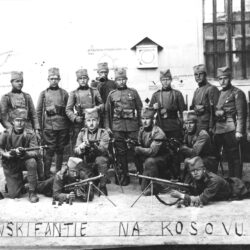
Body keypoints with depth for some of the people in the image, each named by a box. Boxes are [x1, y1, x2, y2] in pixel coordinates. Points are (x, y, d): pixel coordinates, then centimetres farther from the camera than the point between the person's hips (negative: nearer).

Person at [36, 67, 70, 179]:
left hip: (62, 127, 2)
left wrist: (68, 125, 5)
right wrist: (41, 126, 0)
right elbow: (38, 111, 6)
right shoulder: (44, 93, 5)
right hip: (49, 127, -2)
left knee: (60, 150, 9)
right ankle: (46, 174, 3)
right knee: (50, 150, -4)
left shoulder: (64, 93, 9)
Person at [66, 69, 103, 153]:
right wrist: (75, 118, -12)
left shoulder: (94, 91, 10)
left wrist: (97, 108, -5)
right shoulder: (74, 93, 7)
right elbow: (68, 109, 5)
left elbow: (101, 104, 18)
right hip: (79, 123, -1)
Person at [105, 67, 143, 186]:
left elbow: (140, 109, 7)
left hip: (132, 125, -1)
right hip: (117, 126, 1)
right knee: (121, 151, 5)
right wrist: (107, 127, 2)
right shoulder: (112, 94, 9)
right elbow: (107, 112, 10)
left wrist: (141, 124, 1)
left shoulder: (133, 92, 7)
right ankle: (124, 175, 15)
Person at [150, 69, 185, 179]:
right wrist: (154, 108, -8)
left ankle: (176, 175, 8)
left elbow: (182, 111, 6)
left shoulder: (177, 94, 6)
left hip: (174, 126, -1)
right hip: (160, 126, 2)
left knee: (175, 151, 0)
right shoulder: (156, 95, 12)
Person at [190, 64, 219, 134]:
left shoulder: (212, 89, -7)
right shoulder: (196, 90, 18)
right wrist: (196, 108, -4)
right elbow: (192, 108, 21)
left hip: (206, 125, -7)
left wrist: (211, 127, -17)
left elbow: (213, 110, -12)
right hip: (196, 126, 7)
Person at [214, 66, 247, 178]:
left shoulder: (237, 93, -3)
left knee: (234, 158, -1)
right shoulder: (218, 93, 17)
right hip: (217, 130, 7)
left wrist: (239, 131, -14)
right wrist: (217, 112, 4)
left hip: (231, 130, -7)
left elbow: (241, 114, -9)